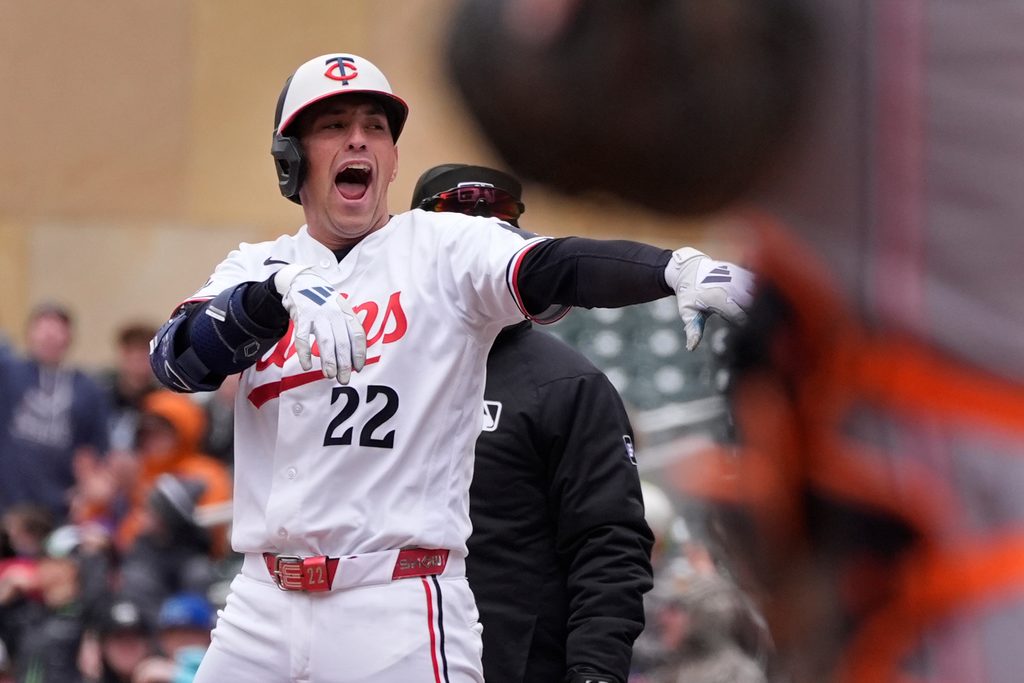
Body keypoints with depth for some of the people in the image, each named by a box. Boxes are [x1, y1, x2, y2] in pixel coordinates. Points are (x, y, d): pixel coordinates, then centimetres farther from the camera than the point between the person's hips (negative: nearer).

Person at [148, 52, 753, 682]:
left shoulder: (443, 248, 2)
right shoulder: (257, 267, 10)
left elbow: (559, 268, -16)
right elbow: (175, 360, -8)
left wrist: (677, 266, -37)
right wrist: (285, 290, -27)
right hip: (264, 605, 4)